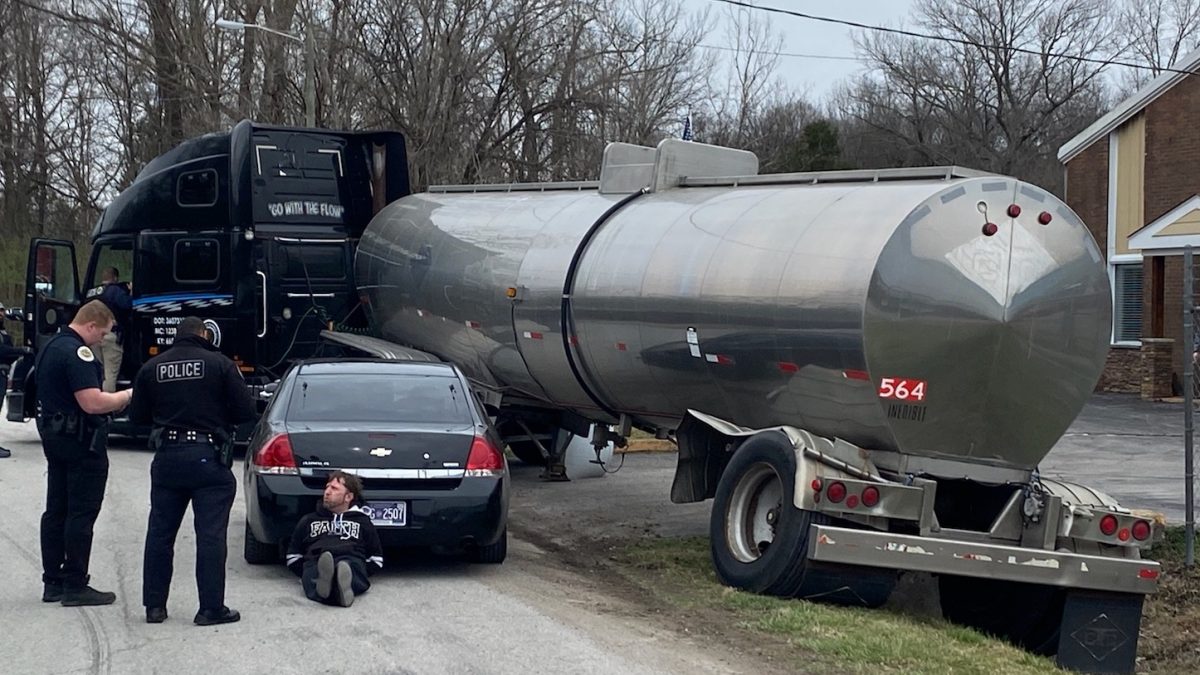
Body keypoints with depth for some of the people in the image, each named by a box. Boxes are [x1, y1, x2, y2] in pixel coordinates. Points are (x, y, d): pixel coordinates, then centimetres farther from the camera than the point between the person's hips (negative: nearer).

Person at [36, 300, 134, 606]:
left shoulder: (50, 348, 13)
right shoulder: (77, 352, -19)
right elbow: (92, 403, -26)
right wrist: (126, 396, -11)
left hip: (53, 435, 10)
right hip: (81, 441, -10)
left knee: (56, 511, 13)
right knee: (82, 513, -4)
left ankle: (53, 582, 18)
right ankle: (75, 586, -3)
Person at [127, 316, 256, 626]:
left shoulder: (151, 368, 5)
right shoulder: (219, 364, -5)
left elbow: (137, 416, 10)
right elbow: (245, 411, -7)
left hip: (166, 458, 4)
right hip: (206, 457, -4)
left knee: (160, 533, 12)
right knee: (210, 534, -1)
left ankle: (154, 605, 15)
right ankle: (211, 608, -2)